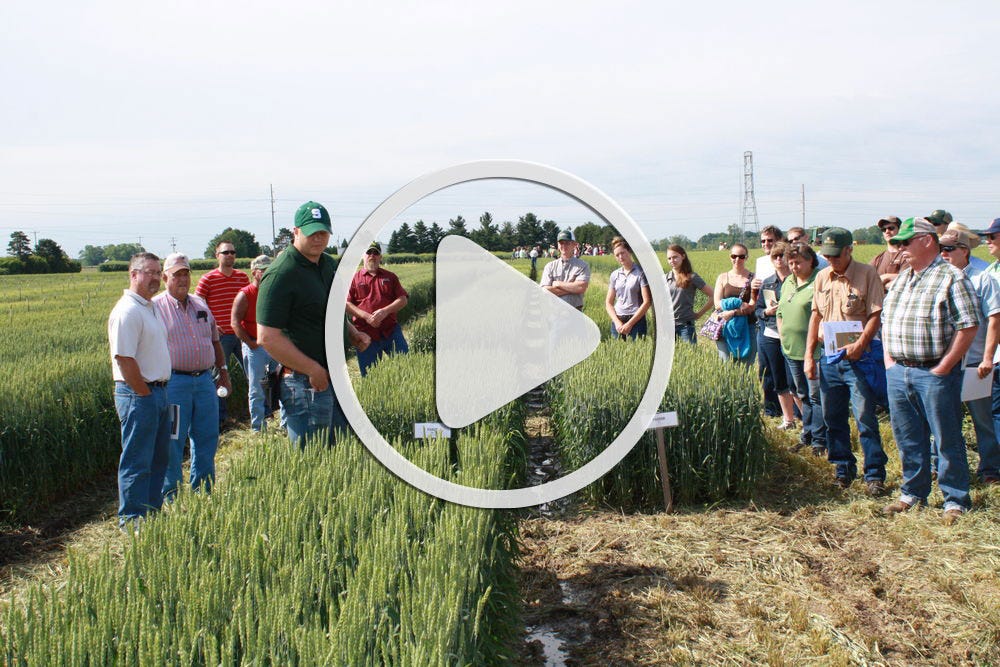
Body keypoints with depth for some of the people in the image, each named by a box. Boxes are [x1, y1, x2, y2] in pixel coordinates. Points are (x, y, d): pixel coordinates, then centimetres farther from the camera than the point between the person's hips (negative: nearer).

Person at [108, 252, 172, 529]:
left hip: (158, 392, 10)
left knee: (159, 458, 17)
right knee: (137, 462, -2)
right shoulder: (127, 311, -16)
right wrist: (145, 394, -17)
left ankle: (153, 513, 27)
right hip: (138, 395, -10)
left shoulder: (150, 307, 15)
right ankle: (132, 520, 7)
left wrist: (159, 392, 14)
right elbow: (124, 358, -22)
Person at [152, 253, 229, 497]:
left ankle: (203, 492, 24)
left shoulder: (201, 305, 15)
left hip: (205, 380, 6)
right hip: (174, 382, -6)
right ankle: (169, 496, 10)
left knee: (207, 438, 11)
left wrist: (223, 369, 18)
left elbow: (215, 340, 24)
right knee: (173, 442, 0)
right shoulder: (155, 307, -4)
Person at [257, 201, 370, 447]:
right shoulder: (281, 274, -17)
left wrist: (353, 334, 8)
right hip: (305, 382, -9)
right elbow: (267, 337, -22)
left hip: (333, 375, 9)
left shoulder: (328, 264, 12)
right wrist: (313, 370, -19)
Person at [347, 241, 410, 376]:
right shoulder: (354, 278, 7)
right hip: (366, 335, -1)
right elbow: (346, 304, -2)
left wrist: (385, 311, -13)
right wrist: (366, 316, -15)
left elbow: (403, 300, 5)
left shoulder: (390, 277, 13)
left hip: (391, 331, 1)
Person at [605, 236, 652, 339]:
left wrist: (630, 323, -10)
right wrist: (617, 322, -4)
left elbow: (647, 302, -8)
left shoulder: (641, 273, -3)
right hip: (617, 320, 4)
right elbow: (608, 303, 12)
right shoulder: (615, 275, 11)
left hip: (636, 320, -4)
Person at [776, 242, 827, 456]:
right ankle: (807, 436, 25)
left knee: (816, 396, -3)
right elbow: (780, 312, 24)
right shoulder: (788, 282, 15)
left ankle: (819, 441, 3)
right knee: (803, 395, 16)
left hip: (814, 349, -8)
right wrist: (782, 335, 15)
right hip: (791, 349, 8)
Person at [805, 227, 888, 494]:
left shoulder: (867, 274, -6)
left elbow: (875, 315, -10)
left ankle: (875, 474, 3)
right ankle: (843, 469, 24)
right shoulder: (822, 278, 11)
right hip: (828, 359, 6)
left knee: (865, 418, -6)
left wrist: (860, 344, -24)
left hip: (858, 359, -6)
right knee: (833, 419, 11)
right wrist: (809, 355, 9)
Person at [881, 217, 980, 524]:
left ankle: (956, 501, 14)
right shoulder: (900, 279, 14)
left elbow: (969, 325, -14)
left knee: (947, 440, 2)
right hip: (898, 372, 7)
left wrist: (944, 367, -15)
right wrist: (888, 357, 9)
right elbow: (886, 320, 21)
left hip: (935, 373, -7)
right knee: (908, 440, 15)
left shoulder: (951, 278, -9)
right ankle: (913, 494, 28)